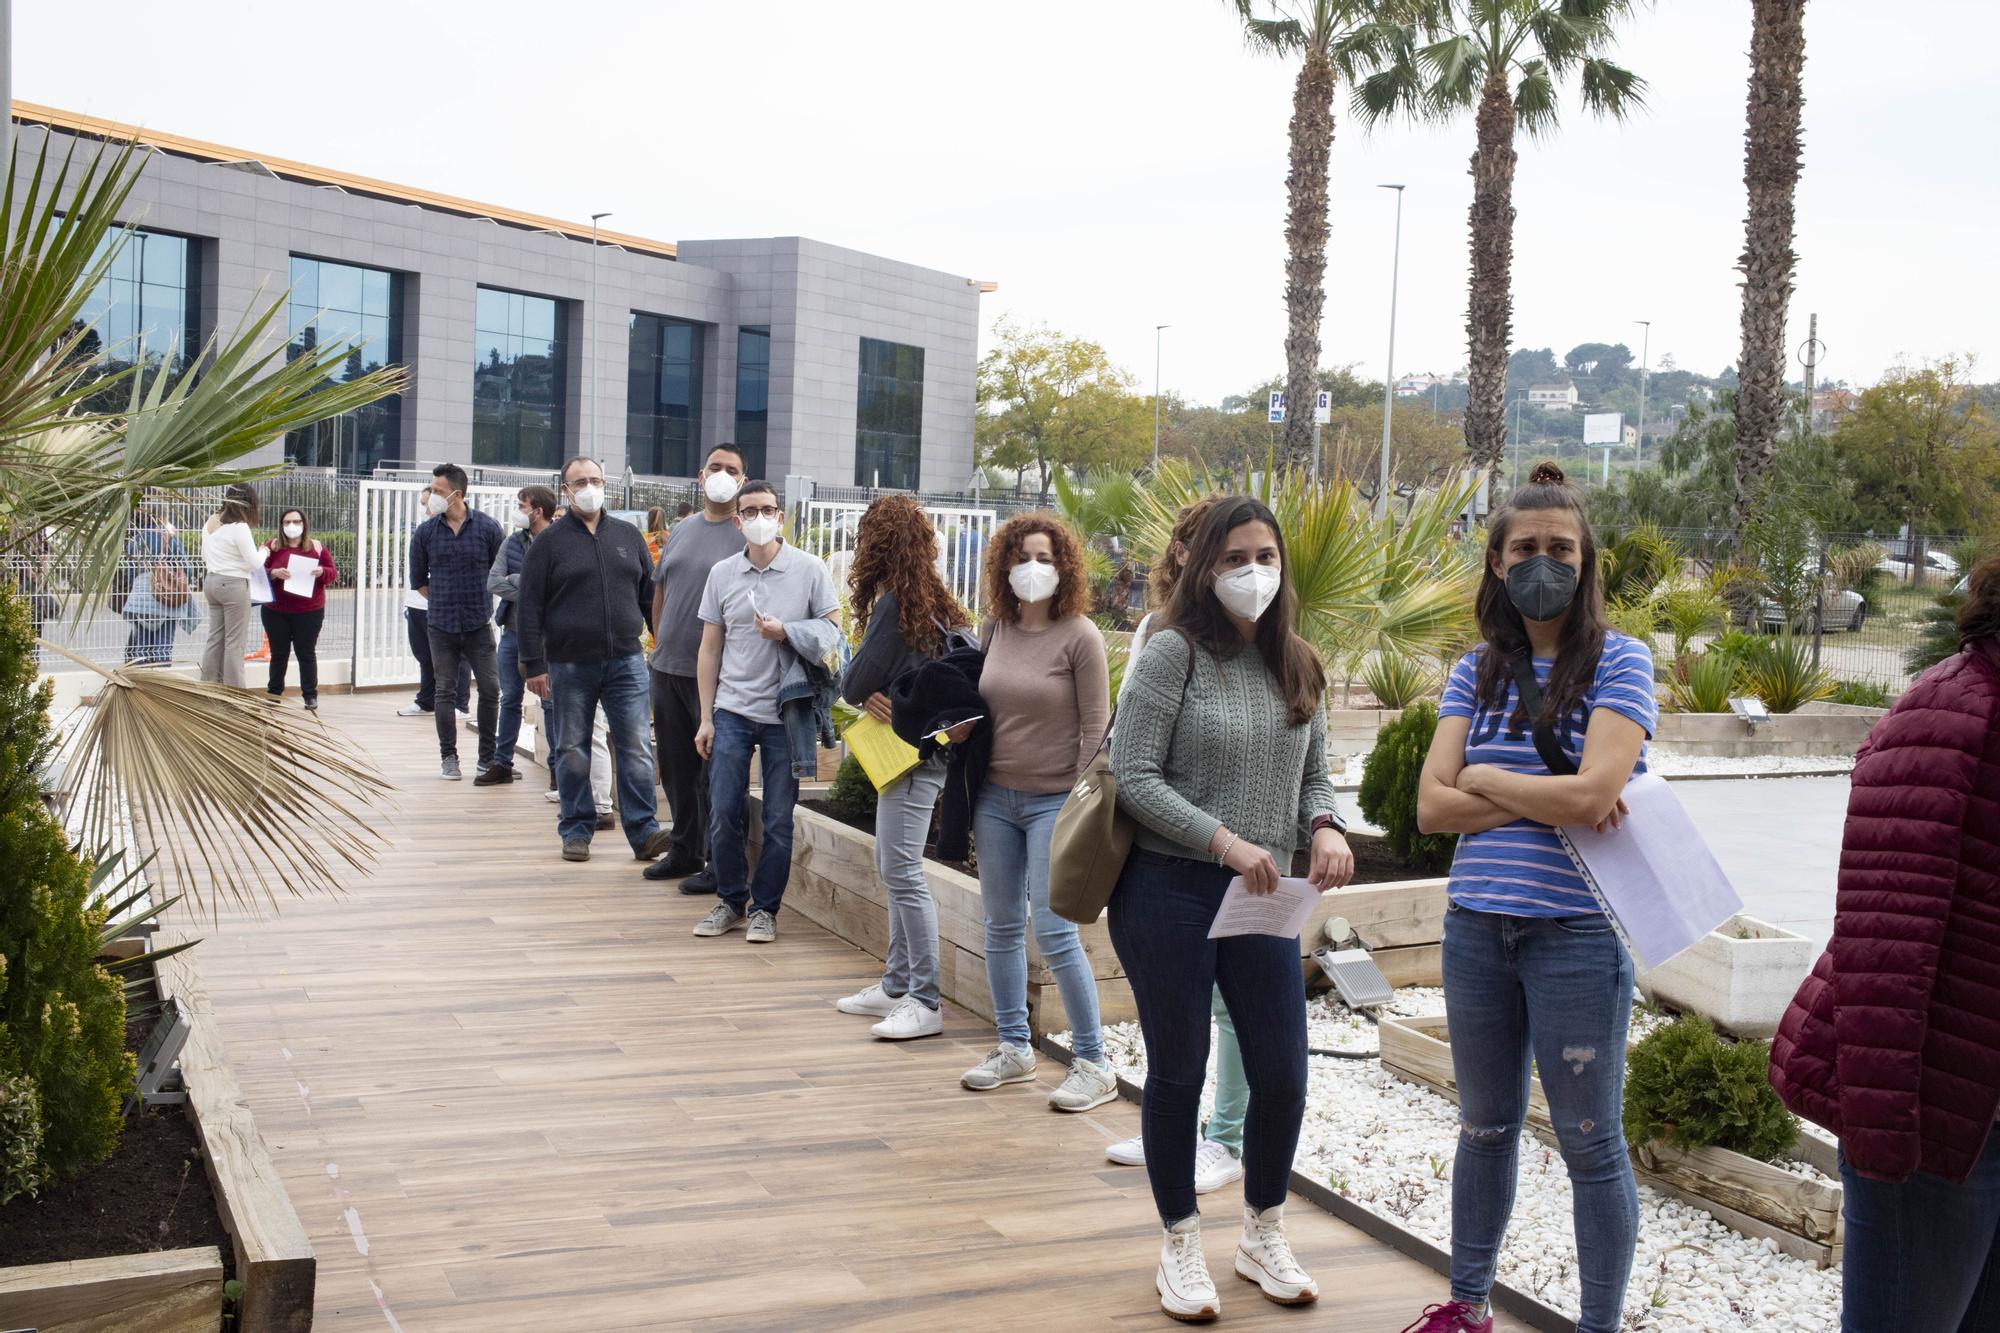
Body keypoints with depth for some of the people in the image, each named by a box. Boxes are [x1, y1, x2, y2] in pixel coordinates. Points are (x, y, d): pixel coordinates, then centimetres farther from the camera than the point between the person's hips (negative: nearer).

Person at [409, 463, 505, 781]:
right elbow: (418, 579, 14)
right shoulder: (426, 533, 2)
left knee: (490, 689, -1)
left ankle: (487, 758, 11)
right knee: (445, 692, 4)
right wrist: (443, 602, 11)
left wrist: (483, 603, 8)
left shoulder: (487, 527, -2)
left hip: (479, 624, -1)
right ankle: (448, 758, 13)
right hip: (441, 626, 1)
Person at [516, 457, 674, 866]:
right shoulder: (550, 541, 2)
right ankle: (577, 831, 15)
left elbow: (650, 595, 16)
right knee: (572, 751, 6)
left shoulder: (628, 536, 11)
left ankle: (643, 831, -1)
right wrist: (534, 664, -7)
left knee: (636, 749, -3)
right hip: (569, 664, -1)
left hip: (626, 661, 2)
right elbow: (529, 606, -1)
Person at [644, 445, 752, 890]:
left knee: (714, 770, -2)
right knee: (675, 766, 14)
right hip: (668, 669, 6)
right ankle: (685, 851, 27)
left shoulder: (748, 537, -5)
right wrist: (659, 644, 15)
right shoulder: (681, 531, 14)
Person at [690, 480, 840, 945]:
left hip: (785, 714, -2)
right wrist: (706, 718, 6)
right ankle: (731, 900, 19)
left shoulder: (810, 569, -1)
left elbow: (833, 630, 1)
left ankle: (765, 907, 16)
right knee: (723, 813, 1)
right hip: (732, 710, 2)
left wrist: (785, 633, -16)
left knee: (778, 819, 3)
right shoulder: (722, 574, 7)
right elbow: (710, 649, 10)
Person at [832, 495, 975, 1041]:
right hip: (911, 749, 10)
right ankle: (897, 985, 24)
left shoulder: (894, 606, -16)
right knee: (893, 869, 16)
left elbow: (853, 684, -15)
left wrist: (859, 686, 6)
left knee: (903, 873, -8)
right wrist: (874, 693, -5)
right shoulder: (932, 602, 12)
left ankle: (926, 1003, -4)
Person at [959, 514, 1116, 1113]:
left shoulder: (1079, 636, -9)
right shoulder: (994, 631, 7)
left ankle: (1093, 1064, 3)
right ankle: (1014, 1049, 24)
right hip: (996, 797, 6)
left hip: (1054, 801, -6)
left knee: (1053, 930, -9)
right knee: (1002, 927, 10)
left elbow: (1095, 728, -10)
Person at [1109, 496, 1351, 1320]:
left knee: (1282, 1074, 6)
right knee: (1178, 1072, 7)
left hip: (1263, 900, 5)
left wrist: (1324, 827, -8)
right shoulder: (1174, 652, -9)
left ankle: (1264, 1237, 30)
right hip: (1167, 891, -5)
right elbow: (1134, 776, -13)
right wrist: (1226, 841, -21)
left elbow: (1312, 777, 14)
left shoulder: (1298, 667, 9)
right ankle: (1180, 1246, 26)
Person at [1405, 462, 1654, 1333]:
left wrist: (1484, 777, -5)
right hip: (1477, 926, 5)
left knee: (1590, 1145, 5)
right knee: (1485, 1127, 19)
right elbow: (1433, 807, -2)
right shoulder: (1477, 672, 8)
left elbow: (1592, 793, -18)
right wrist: (1550, 803, -12)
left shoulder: (1619, 663, -5)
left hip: (1576, 931, -5)